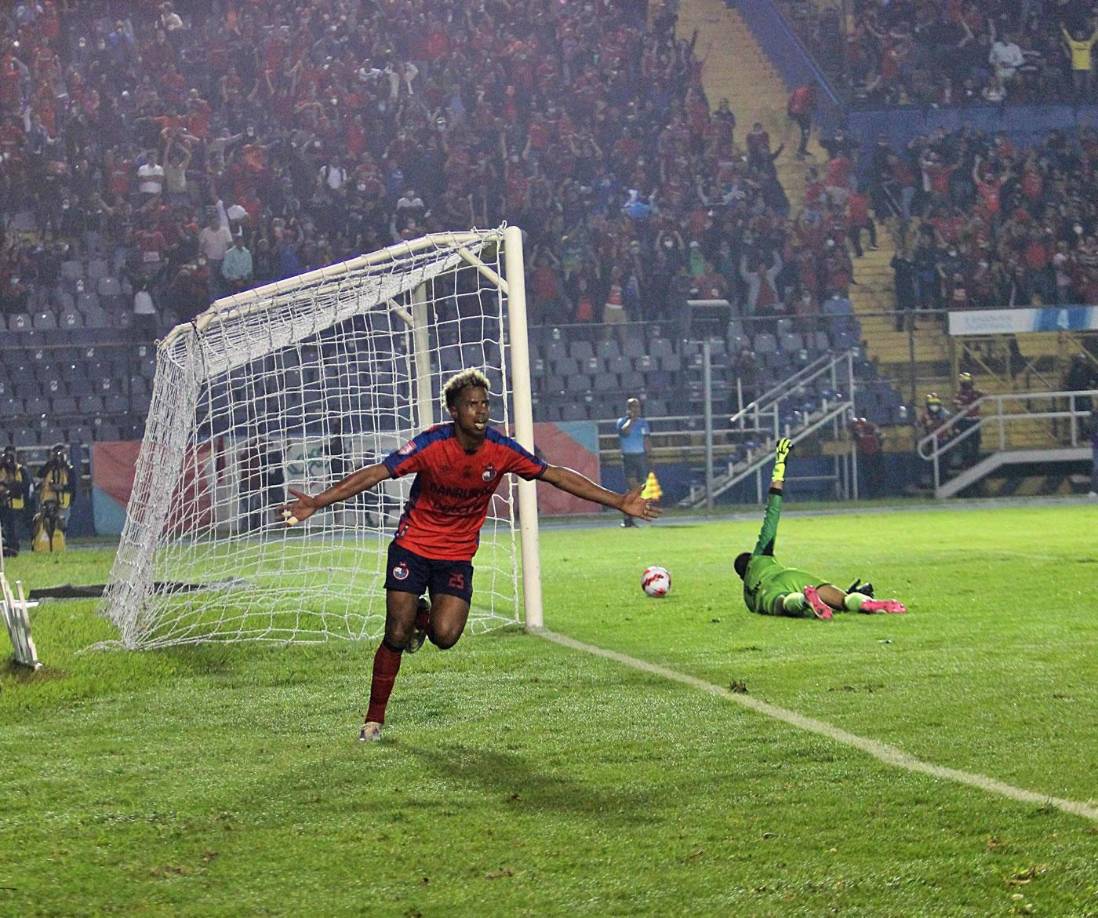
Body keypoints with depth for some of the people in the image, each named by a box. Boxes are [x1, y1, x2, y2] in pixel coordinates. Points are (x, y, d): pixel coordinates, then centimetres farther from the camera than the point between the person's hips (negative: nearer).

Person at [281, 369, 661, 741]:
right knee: (396, 636, -9)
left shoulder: (500, 450, -11)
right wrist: (317, 502, -32)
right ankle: (374, 720, 8)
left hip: (457, 555, 2)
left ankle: (423, 617, 19)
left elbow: (557, 475, -1)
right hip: (413, 546, -2)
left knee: (445, 636, -18)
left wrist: (617, 501, -1)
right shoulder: (431, 444, -19)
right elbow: (375, 473, -23)